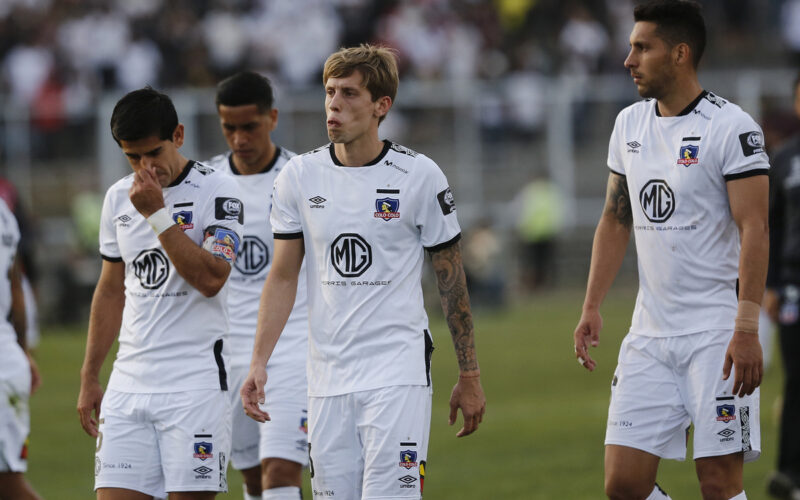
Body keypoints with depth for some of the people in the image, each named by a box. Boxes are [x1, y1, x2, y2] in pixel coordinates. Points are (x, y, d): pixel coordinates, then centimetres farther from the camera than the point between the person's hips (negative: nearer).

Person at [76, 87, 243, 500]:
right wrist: (89, 379, 19)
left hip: (195, 384, -5)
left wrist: (157, 214, -17)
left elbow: (211, 279, -18)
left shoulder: (216, 191, -5)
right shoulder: (118, 198, 13)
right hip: (129, 383, 5)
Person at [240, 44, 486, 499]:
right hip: (327, 374, 4)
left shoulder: (420, 176, -3)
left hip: (398, 372, -4)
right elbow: (283, 277, 10)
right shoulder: (299, 176, 5)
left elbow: (452, 279, 3)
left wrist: (470, 377, 5)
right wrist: (259, 364, 0)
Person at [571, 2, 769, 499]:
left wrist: (747, 328, -21)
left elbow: (754, 229, -14)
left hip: (717, 332, -7)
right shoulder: (630, 124, 12)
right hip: (650, 330, 7)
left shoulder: (731, 127, -10)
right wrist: (592, 307, 12)